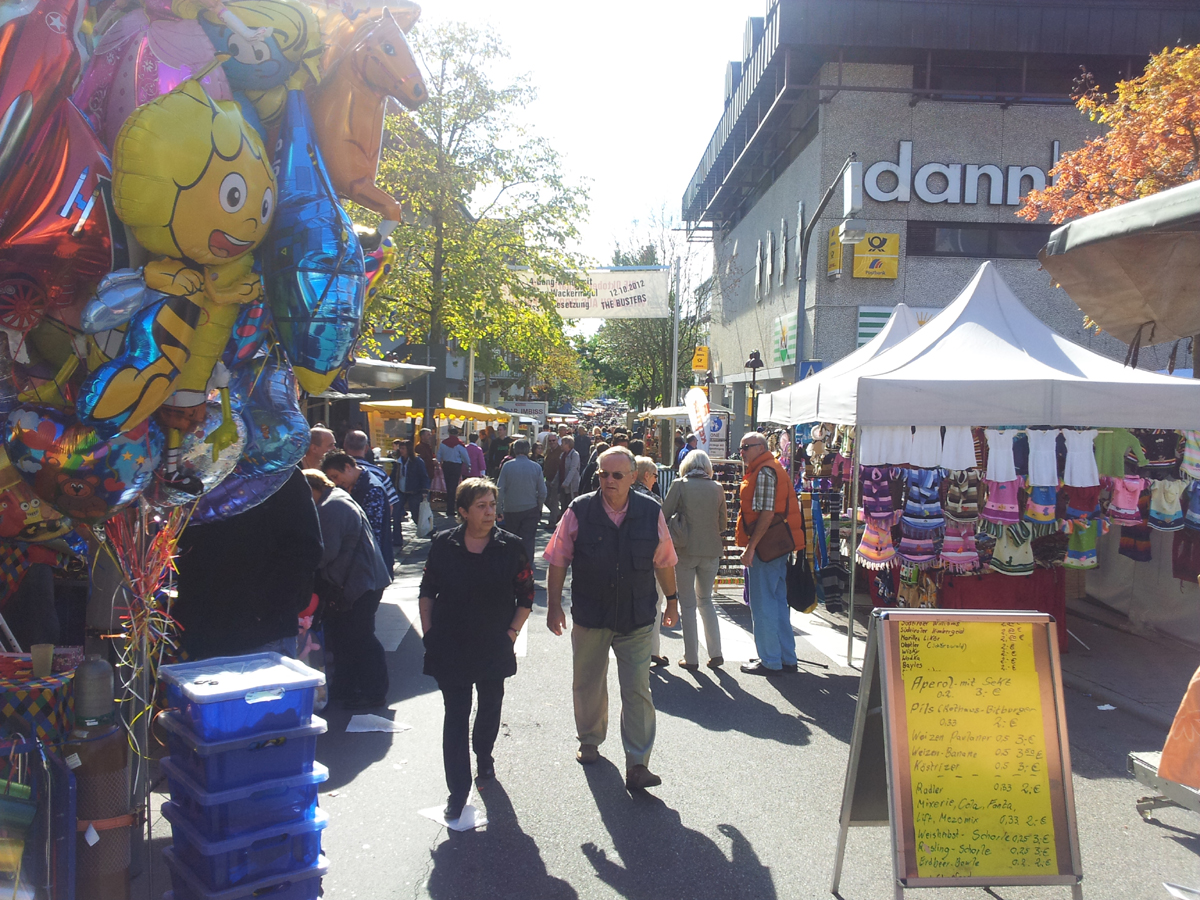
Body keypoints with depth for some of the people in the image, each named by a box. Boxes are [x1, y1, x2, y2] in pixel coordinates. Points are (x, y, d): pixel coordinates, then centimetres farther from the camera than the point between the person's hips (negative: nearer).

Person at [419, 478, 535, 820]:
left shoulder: (510, 546, -5)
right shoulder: (443, 544, -3)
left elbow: (526, 595, 1)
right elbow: (427, 591, 6)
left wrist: (512, 632, -6)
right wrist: (428, 632, 0)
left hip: (495, 648, 1)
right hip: (450, 647, -1)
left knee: (490, 708, 18)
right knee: (455, 715, -1)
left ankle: (484, 757, 45)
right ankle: (458, 790, 5)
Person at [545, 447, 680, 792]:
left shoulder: (651, 513, -4)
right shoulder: (579, 511, -7)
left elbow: (664, 561, 8)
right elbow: (558, 560, -1)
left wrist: (671, 600, 15)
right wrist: (554, 605, -3)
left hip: (637, 619, 0)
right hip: (589, 616, 1)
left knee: (637, 690, -4)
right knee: (587, 684, 16)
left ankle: (637, 765, 1)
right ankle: (589, 741, 40)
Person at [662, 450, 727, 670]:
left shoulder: (679, 485, -6)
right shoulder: (717, 488, 2)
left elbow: (664, 514, -3)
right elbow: (723, 524, 9)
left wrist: (672, 536, 14)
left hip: (686, 550, -3)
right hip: (711, 550, 3)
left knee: (688, 604, 7)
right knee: (706, 600, 18)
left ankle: (691, 658, 8)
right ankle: (715, 653, 13)